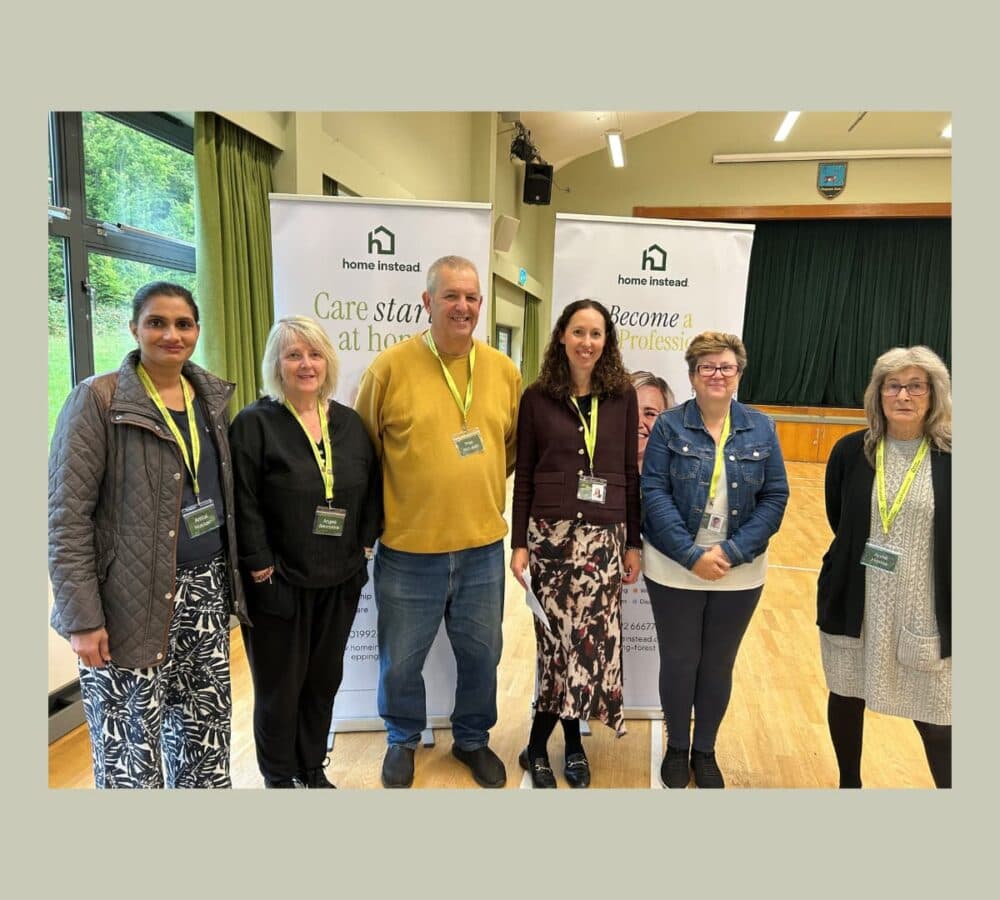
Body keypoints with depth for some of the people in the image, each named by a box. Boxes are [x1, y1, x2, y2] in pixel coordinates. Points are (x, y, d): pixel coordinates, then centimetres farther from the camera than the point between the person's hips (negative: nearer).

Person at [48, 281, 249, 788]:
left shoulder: (211, 396, 7)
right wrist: (81, 617, -15)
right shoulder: (97, 400, -10)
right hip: (132, 598, -5)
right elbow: (67, 514, -12)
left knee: (206, 723, 16)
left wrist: (232, 570, 12)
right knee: (131, 738, 6)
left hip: (206, 588, 6)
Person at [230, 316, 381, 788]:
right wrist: (262, 568, -14)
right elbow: (243, 505, -13)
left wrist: (363, 546, 3)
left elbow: (371, 489, 10)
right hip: (278, 584, -4)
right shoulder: (253, 423, -9)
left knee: (325, 679, 17)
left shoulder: (349, 422, 6)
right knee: (279, 687, 11)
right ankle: (280, 779, 33)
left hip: (339, 582, 5)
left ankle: (313, 769, 37)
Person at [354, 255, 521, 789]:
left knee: (481, 654, 19)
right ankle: (403, 740, 44)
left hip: (482, 545, 3)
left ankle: (472, 739, 44)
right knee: (401, 661, 16)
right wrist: (378, 511, 3)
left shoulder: (503, 370, 1)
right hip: (407, 549, -2)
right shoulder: (390, 366, -10)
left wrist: (479, 486, 9)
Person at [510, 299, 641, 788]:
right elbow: (523, 474, 2)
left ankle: (540, 745, 22)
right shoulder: (537, 397, 2)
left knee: (591, 641, 3)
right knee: (560, 641, 2)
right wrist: (519, 542, -1)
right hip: (550, 532, -1)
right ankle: (570, 742, 24)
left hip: (604, 536, 1)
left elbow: (630, 472, 7)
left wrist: (633, 541, 5)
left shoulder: (623, 396, 5)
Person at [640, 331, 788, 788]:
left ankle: (705, 751, 37)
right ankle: (676, 747, 35)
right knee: (678, 662, 11)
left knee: (718, 665, 15)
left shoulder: (761, 428, 0)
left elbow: (775, 498, -3)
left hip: (739, 574, 2)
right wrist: (692, 554, -19)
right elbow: (653, 492, -11)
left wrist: (732, 552, -14)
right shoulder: (669, 425, -6)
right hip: (675, 570, -2)